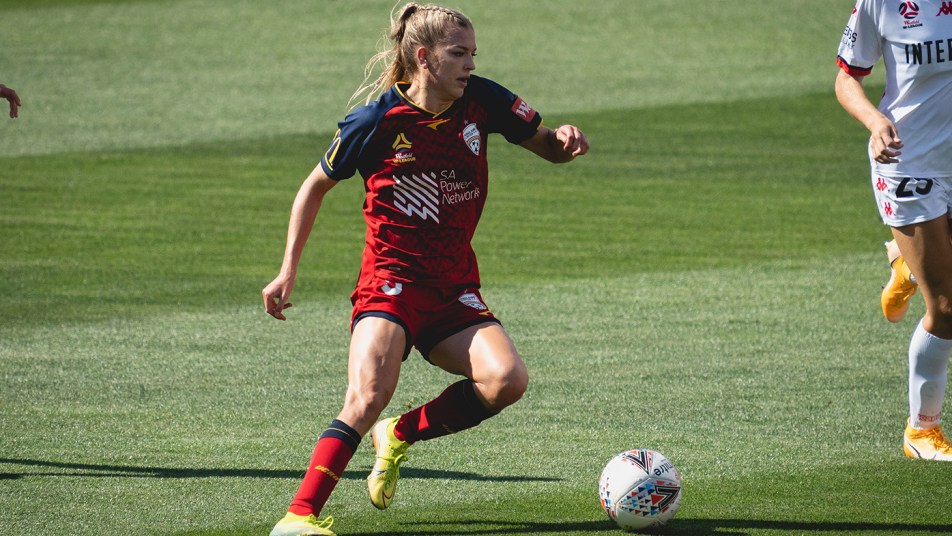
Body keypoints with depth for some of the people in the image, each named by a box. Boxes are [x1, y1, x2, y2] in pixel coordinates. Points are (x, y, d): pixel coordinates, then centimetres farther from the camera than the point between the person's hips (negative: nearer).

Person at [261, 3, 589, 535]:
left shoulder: (481, 101, 1)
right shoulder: (378, 121, -8)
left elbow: (547, 146, 14)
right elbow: (317, 186, 6)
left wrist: (565, 139, -12)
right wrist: (288, 272, 2)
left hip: (455, 290, 4)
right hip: (390, 280, -4)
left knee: (507, 379, -21)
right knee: (369, 395, -28)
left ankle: (401, 435, 2)